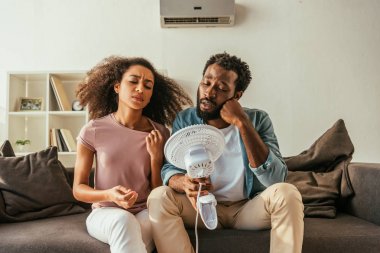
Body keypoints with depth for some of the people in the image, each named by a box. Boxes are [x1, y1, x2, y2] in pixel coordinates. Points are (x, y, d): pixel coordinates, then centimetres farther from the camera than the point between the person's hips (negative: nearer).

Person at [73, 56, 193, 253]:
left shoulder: (159, 133, -2)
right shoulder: (93, 131, -6)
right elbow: (78, 189, 0)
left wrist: (156, 157, -14)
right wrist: (109, 195, -21)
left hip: (146, 212, 1)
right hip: (105, 212, 0)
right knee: (123, 221, -35)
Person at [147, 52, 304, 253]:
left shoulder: (257, 119, -9)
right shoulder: (185, 120, -4)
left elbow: (275, 178, -21)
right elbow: (169, 170, -10)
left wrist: (242, 124, -28)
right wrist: (185, 182, -35)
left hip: (250, 208, 0)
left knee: (286, 193, -29)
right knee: (159, 197, -25)